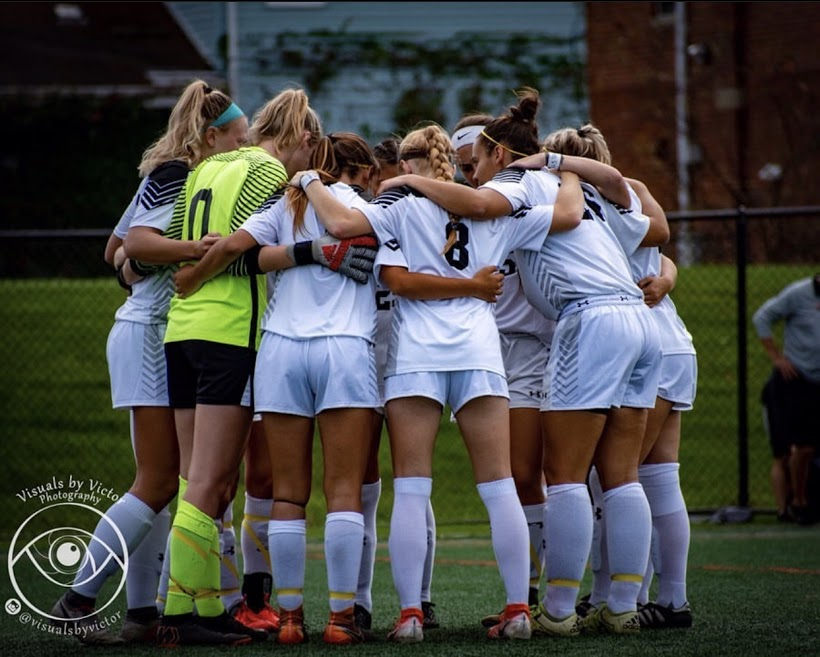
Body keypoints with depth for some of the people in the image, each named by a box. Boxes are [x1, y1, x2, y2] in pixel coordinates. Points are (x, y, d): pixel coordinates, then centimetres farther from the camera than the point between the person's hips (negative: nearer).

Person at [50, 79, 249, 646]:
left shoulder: (168, 176, 17)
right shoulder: (174, 174, -10)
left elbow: (117, 252, 21)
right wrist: (185, 250, -35)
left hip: (158, 338, 10)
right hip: (151, 338, -10)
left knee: (161, 483, 6)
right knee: (158, 485, -11)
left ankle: (142, 611, 4)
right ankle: (78, 599, -11)